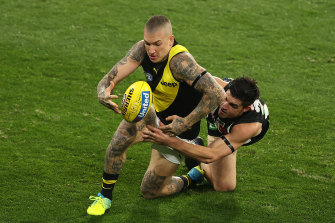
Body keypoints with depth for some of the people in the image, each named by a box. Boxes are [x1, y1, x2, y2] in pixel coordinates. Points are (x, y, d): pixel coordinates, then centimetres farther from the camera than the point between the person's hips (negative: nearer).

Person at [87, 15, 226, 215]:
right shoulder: (142, 50, -16)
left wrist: (187, 123, -38)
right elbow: (110, 78, -17)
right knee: (121, 139, -27)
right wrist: (103, 93, -41)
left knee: (150, 191, 2)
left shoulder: (180, 61, -35)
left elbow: (217, 94, -41)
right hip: (154, 115, 5)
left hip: (178, 129, -5)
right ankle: (105, 196, -4)